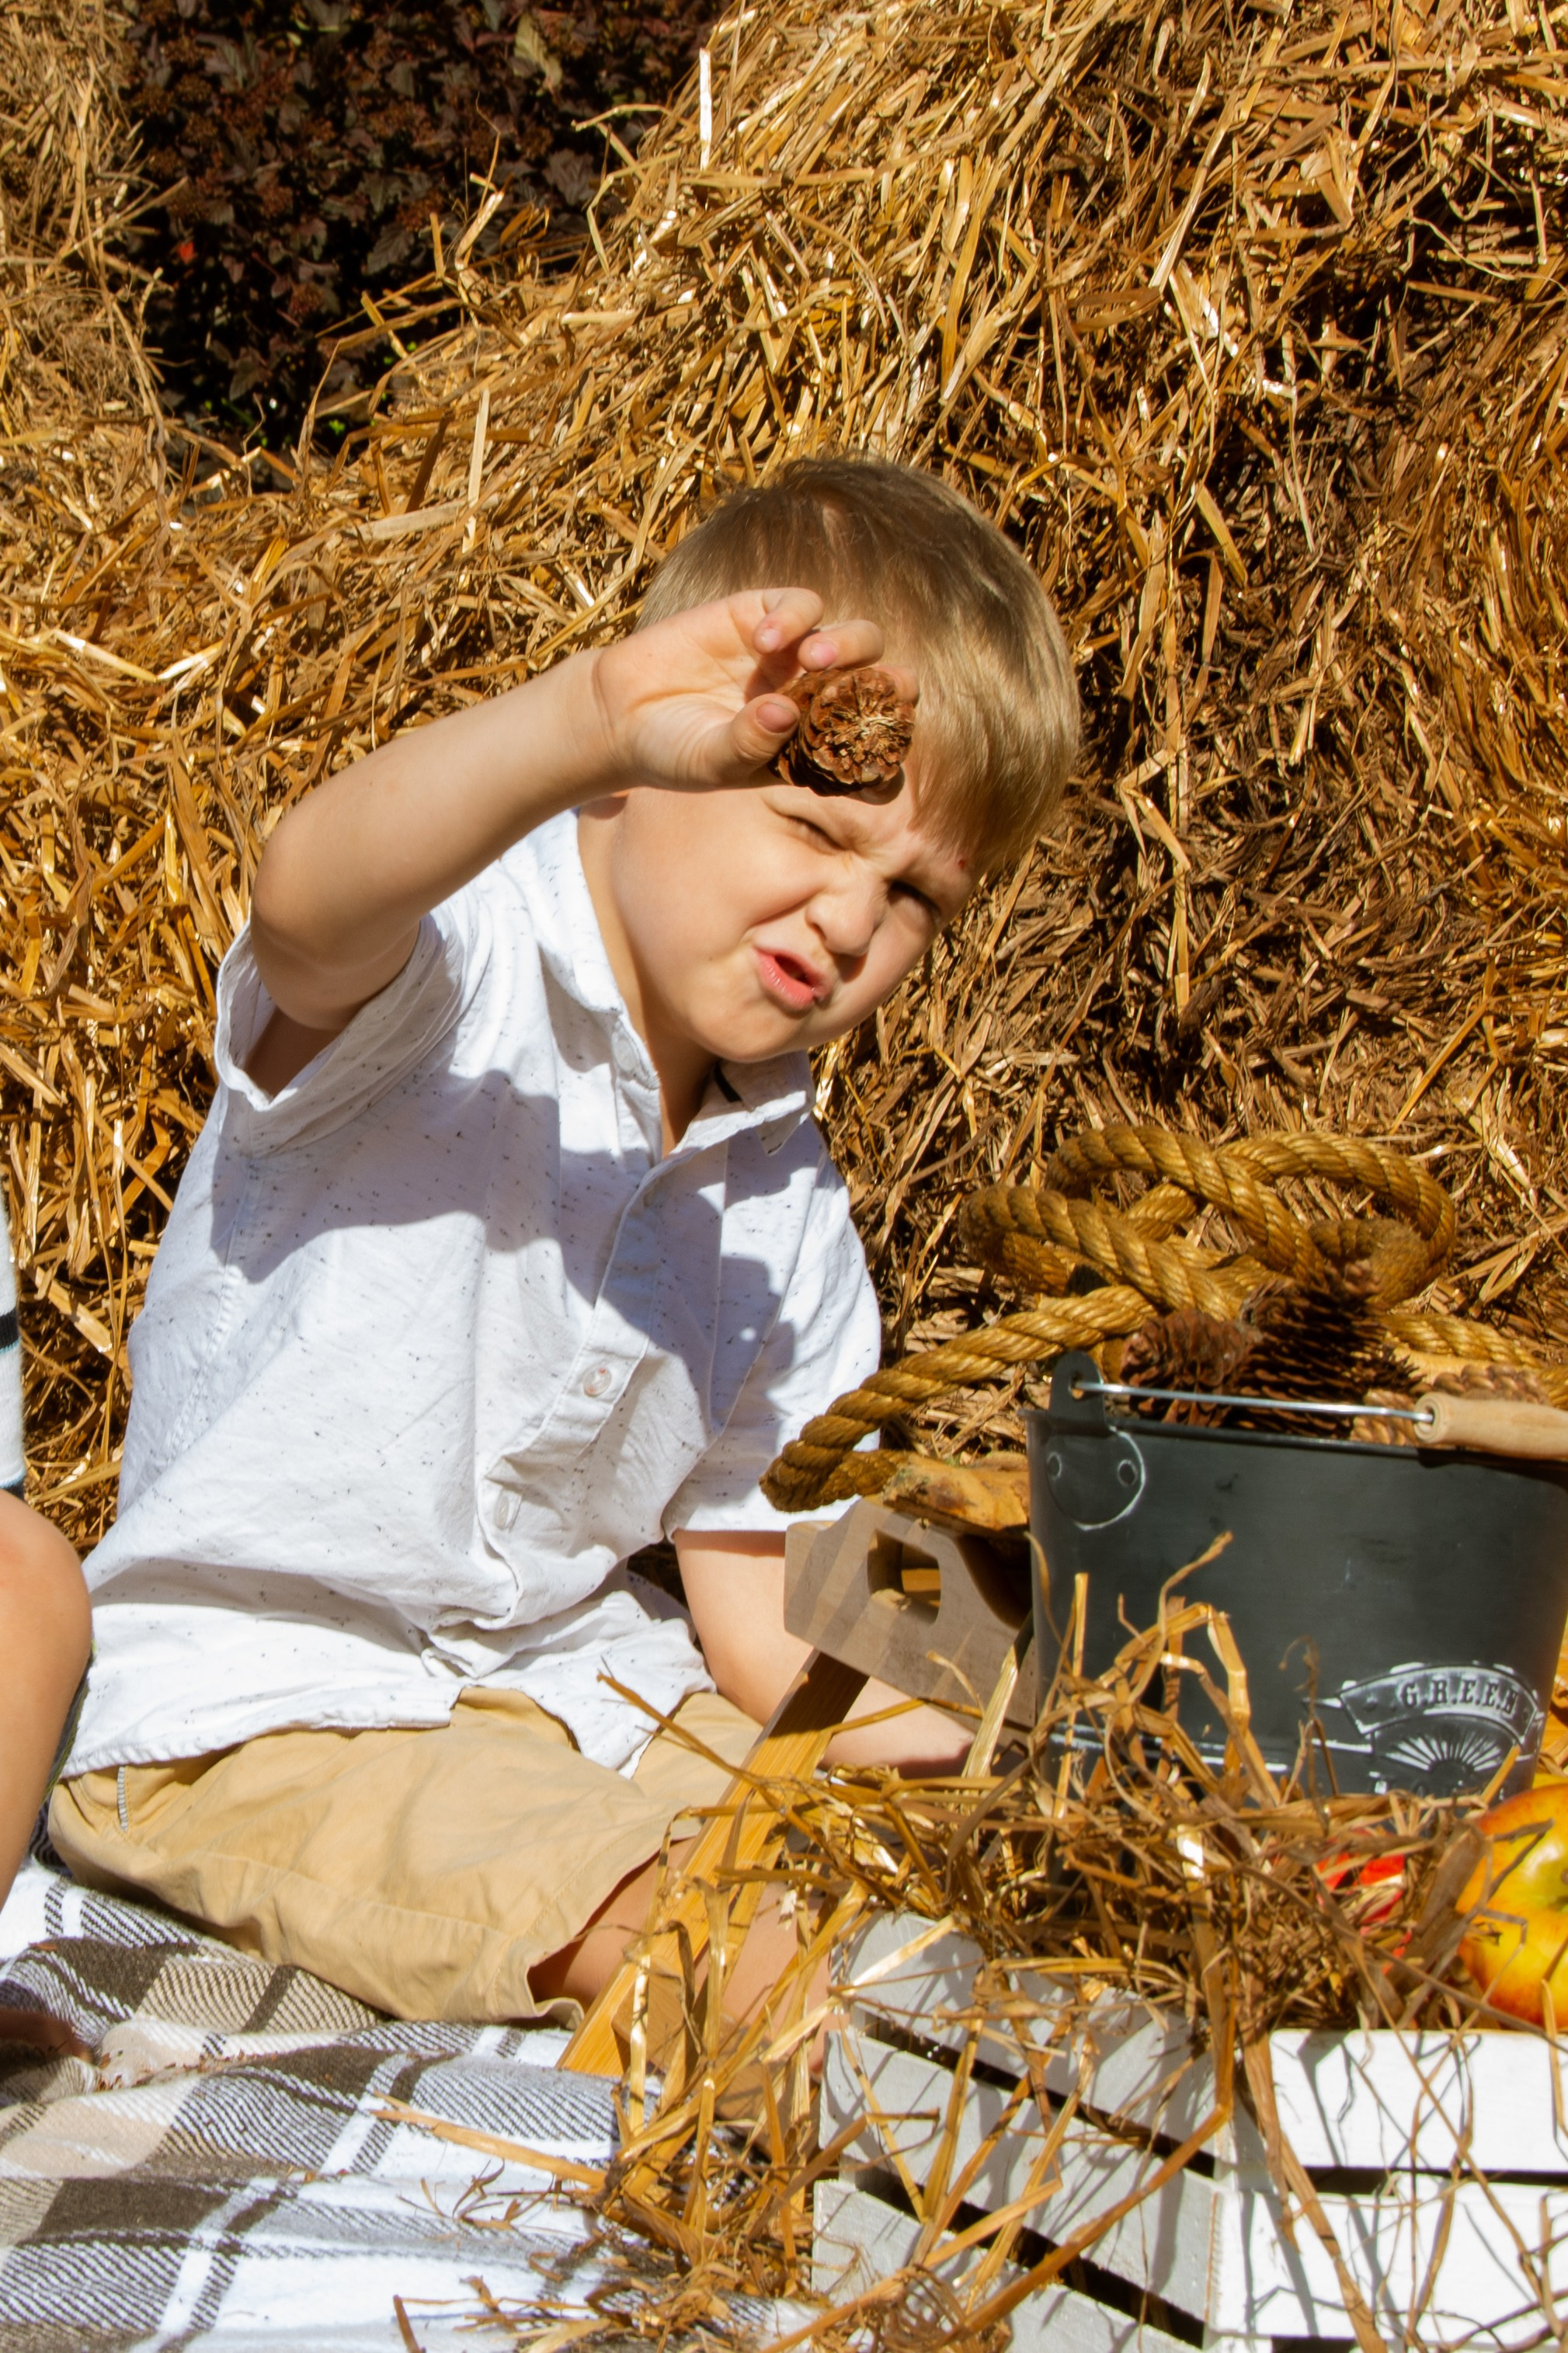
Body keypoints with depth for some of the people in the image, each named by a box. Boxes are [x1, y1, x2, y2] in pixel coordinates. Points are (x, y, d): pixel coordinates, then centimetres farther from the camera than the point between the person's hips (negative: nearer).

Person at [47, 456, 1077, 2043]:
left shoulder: (787, 1208, 8)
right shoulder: (448, 982, -15)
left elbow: (761, 1614, 10)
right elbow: (310, 896, -42)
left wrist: (969, 1780, -7)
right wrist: (595, 716, -58)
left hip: (570, 1675, 8)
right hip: (250, 1718, -7)